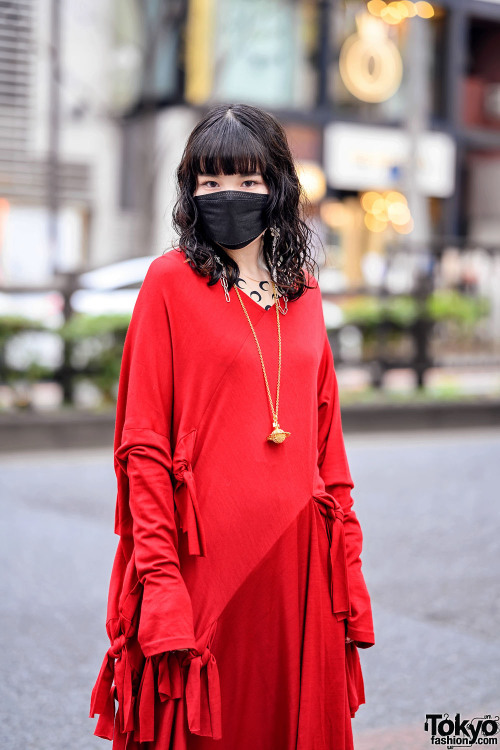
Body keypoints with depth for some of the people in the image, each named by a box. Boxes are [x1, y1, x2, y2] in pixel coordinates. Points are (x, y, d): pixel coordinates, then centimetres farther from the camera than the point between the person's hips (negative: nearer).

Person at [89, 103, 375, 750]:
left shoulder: (304, 292, 11)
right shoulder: (171, 282, -2)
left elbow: (326, 436, 13)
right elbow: (143, 443, -6)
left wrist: (346, 563, 7)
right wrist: (160, 577, -13)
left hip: (300, 557, 5)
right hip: (209, 557, -4)